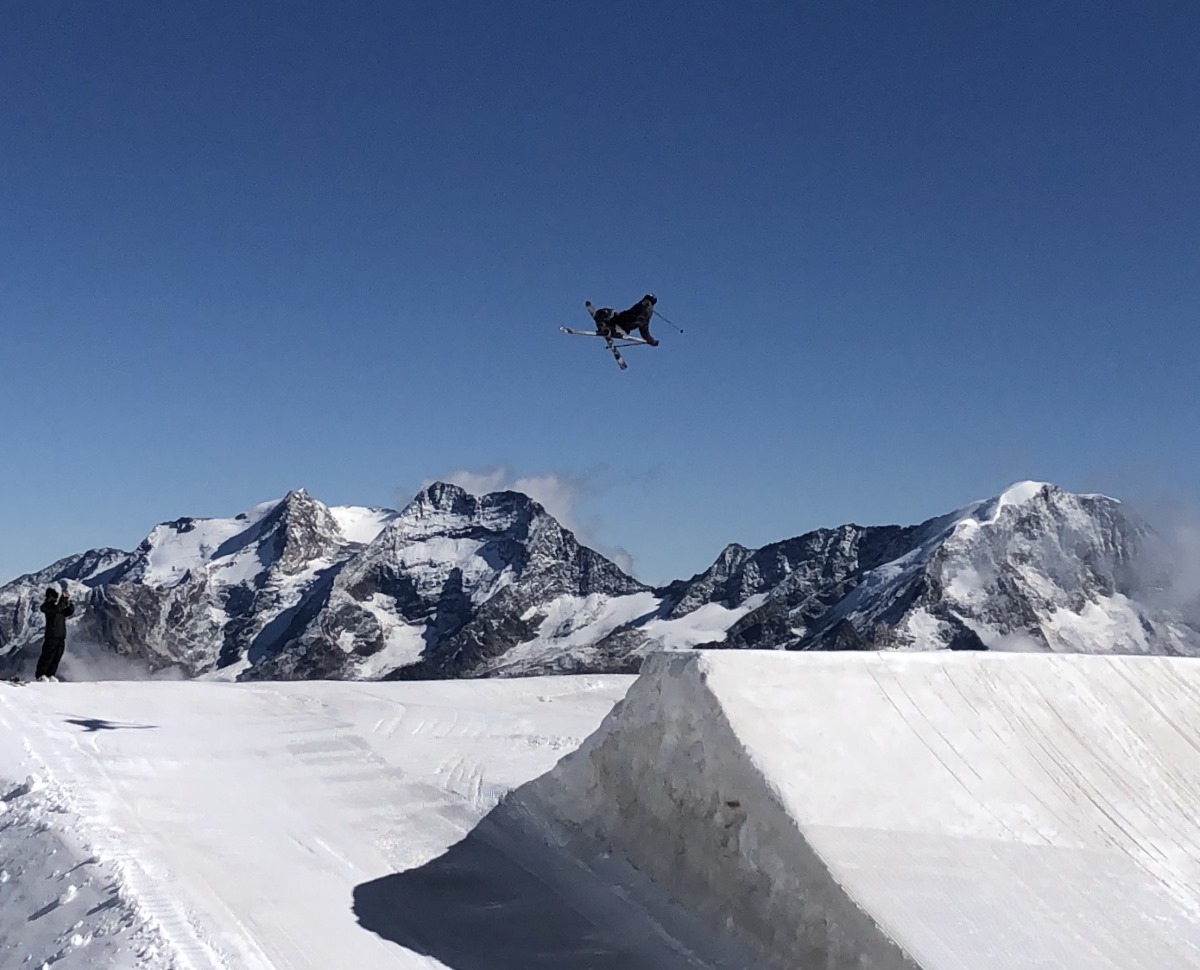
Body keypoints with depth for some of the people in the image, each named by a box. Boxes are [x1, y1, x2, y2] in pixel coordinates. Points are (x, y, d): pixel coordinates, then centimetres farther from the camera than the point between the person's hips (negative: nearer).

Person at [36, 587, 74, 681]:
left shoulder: (59, 605, 19)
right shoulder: (47, 606, -5)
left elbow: (70, 610, 11)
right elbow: (58, 609, -23)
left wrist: (68, 601, -2)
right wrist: (63, 598, -19)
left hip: (61, 637, 7)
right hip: (51, 636, -7)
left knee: (56, 658, 8)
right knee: (47, 656, -7)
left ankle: (50, 674, 15)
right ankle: (41, 675, -2)